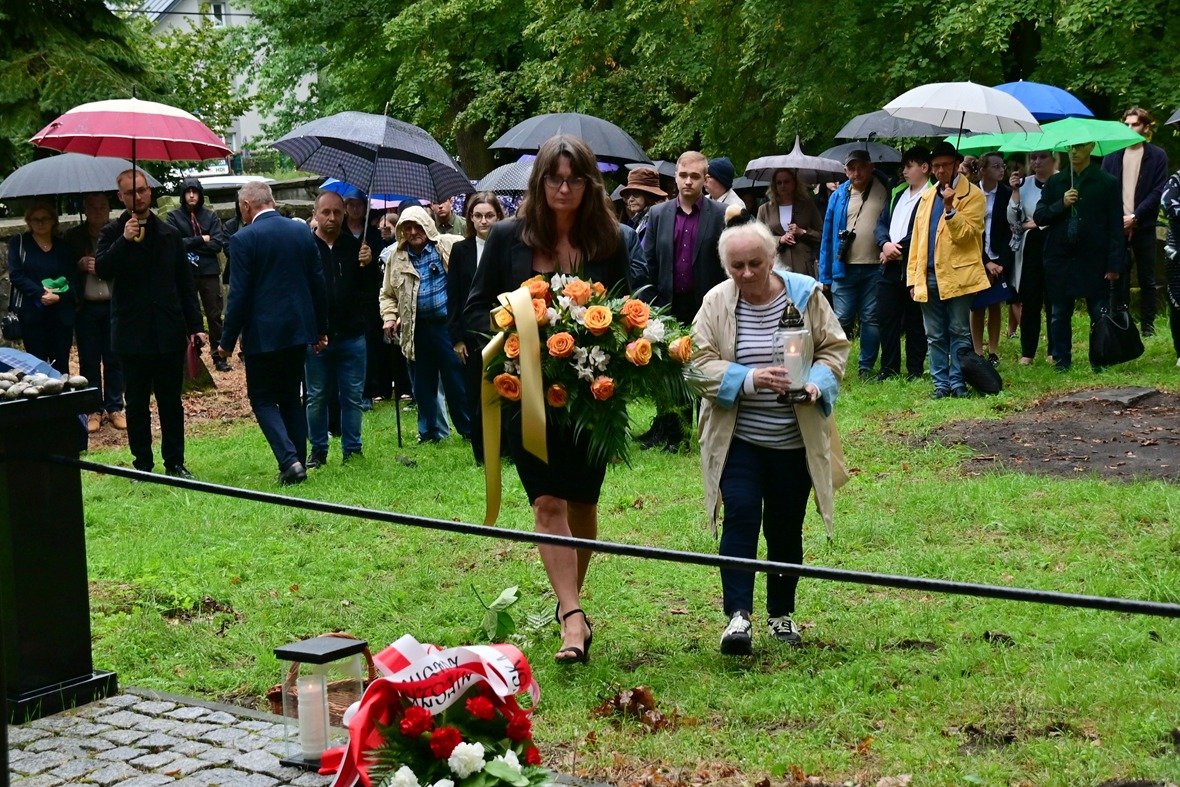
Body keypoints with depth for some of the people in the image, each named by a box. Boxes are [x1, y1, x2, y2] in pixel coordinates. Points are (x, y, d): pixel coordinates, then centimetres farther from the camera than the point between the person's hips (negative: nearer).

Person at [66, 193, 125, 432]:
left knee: (114, 359, 3)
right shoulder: (74, 237, 6)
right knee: (88, 361, 4)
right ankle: (93, 410, 10)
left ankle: (114, 408, 12)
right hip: (86, 308, 1)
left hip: (114, 306, -1)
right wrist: (80, 265, -11)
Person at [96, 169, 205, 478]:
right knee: (137, 404, 4)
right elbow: (102, 269, -15)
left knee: (171, 402, 6)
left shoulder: (169, 234, 10)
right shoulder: (113, 233, 2)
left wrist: (195, 325, 7)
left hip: (169, 333, 2)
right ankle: (143, 465, 11)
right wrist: (124, 240, -26)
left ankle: (175, 462, 14)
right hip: (132, 334, -2)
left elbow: (186, 283, 12)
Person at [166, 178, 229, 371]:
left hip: (209, 272, 1)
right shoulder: (174, 216, 1)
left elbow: (218, 243, -6)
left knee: (214, 315, 4)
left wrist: (190, 245, -10)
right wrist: (201, 240, -10)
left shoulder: (211, 216, 5)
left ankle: (219, 357, 11)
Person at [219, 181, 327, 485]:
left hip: (263, 334, -5)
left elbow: (239, 294, -13)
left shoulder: (244, 239, -12)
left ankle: (289, 460, -12)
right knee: (291, 397, 16)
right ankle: (299, 464, 15)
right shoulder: (302, 231, 5)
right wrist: (321, 329, 17)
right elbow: (318, 283, 9)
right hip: (299, 330, 6)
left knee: (262, 398, 5)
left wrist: (227, 340, -5)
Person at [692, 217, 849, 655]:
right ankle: (738, 616, -11)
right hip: (737, 436, -1)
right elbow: (702, 363, -8)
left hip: (794, 440, 1)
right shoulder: (716, 303, -3)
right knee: (741, 518, -12)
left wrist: (816, 383, -15)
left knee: (786, 527, 9)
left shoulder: (805, 294, -1)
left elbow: (835, 348, 4)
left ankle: (781, 615, 23)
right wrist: (749, 379, -23)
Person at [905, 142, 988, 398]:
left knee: (959, 332, 1)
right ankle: (941, 384, 12)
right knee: (935, 336, 7)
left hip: (958, 275, -6)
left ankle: (958, 383, 5)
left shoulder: (972, 195, -2)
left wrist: (950, 208, -24)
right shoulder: (926, 197, 17)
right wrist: (913, 276, 10)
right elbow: (916, 238, 16)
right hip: (928, 277, 6)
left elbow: (965, 233, -12)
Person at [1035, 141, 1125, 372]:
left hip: (1094, 260, -3)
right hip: (1060, 258, 3)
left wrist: (1114, 264, -8)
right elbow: (1038, 217, 7)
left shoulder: (1108, 183, 0)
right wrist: (1061, 204, -10)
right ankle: (1062, 361, 17)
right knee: (1060, 314, 8)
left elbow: (1116, 227, -2)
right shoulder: (1055, 182, 12)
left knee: (1100, 314, -1)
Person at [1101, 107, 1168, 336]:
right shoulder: (1112, 154, 7)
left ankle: (1148, 326, 12)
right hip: (1116, 226, 1)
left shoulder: (1157, 156, 3)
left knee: (1147, 279, 5)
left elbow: (1158, 192, -2)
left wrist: (1135, 217, -11)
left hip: (1143, 226, -1)